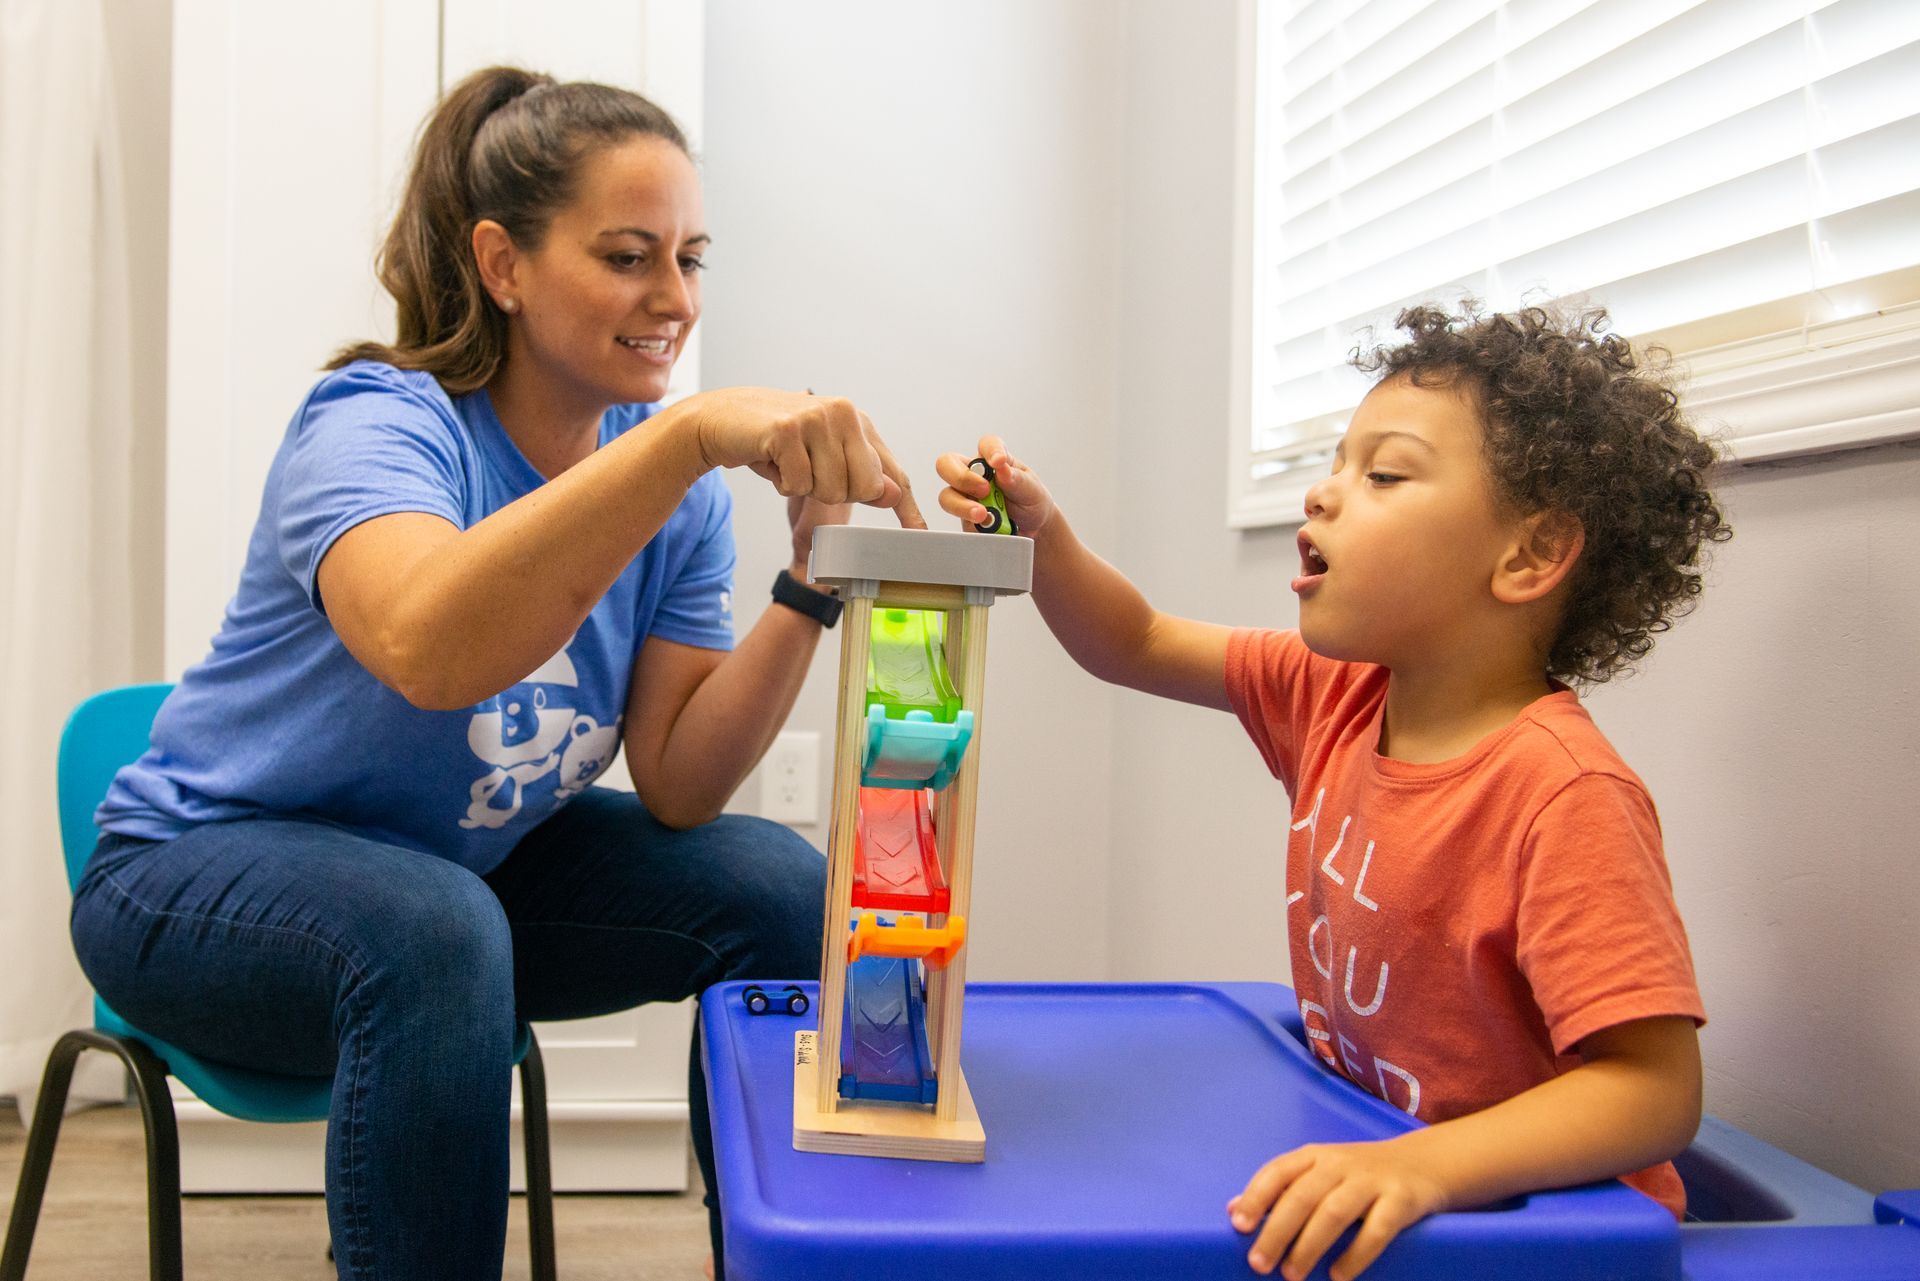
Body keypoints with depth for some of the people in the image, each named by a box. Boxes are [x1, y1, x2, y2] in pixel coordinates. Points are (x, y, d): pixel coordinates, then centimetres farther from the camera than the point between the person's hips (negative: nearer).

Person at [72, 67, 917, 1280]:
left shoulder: (681, 486, -7)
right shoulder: (376, 425, -24)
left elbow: (674, 786, -14)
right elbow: (427, 651, -48)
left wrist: (811, 587, -26)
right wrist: (692, 432, -53)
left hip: (469, 869, 6)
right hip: (205, 866, -5)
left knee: (780, 886, -12)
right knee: (435, 935, -37)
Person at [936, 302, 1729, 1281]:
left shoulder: (1563, 793, -24)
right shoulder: (1338, 696, 0)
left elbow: (1656, 1088, -27)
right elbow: (1135, 647, 11)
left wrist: (1419, 1166, -40)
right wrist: (1039, 535, -7)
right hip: (1353, 1171, 7)